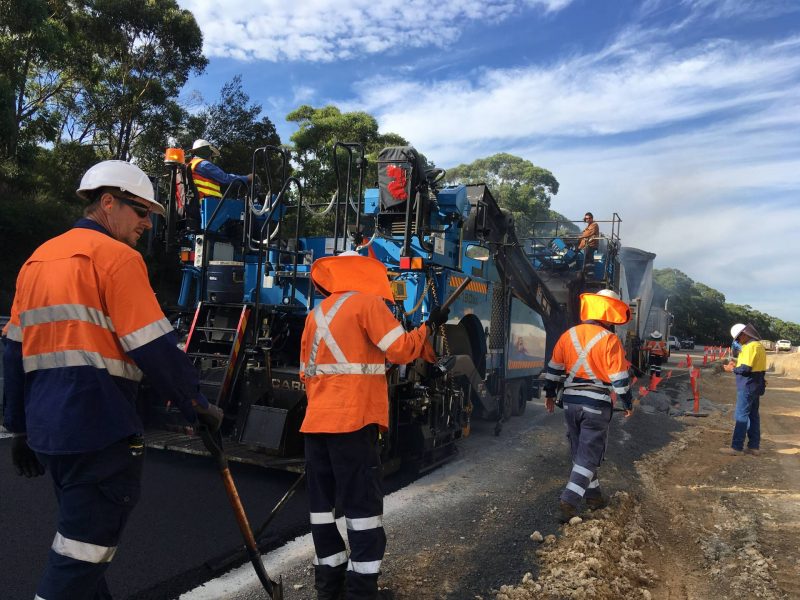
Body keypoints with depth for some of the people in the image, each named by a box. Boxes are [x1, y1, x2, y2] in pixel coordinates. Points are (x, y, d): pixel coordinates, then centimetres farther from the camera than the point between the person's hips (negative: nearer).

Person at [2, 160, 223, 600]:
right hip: (98, 431, -9)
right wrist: (199, 407, -4)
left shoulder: (38, 259, 16)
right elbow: (154, 348, -15)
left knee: (83, 538, 22)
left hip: (47, 428, 9)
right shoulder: (116, 256, -9)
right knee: (83, 553, 0)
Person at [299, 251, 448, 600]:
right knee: (362, 503, -1)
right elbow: (401, 350, -11)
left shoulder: (317, 314, 18)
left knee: (323, 501, 12)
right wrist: (430, 326, 3)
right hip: (352, 420, -7)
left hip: (316, 420, 8)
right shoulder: (367, 302, -4)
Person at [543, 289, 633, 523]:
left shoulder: (568, 335, 3)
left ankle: (593, 495, 30)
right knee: (589, 455, 3)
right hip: (597, 404, -5)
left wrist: (549, 394, 20)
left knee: (580, 451, 19)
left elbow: (553, 369, 9)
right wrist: (628, 404, 4)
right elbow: (619, 378, -9)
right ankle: (569, 502, -4)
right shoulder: (609, 340, -12)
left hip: (571, 402, 5)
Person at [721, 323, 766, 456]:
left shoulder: (751, 346, -19)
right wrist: (736, 365, 7)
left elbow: (745, 368, -23)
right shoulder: (758, 345, 13)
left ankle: (736, 447, -5)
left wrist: (732, 369, -6)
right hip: (756, 385, 10)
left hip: (748, 386, -10)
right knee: (753, 416, 13)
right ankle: (754, 446, 19)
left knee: (741, 416, -6)